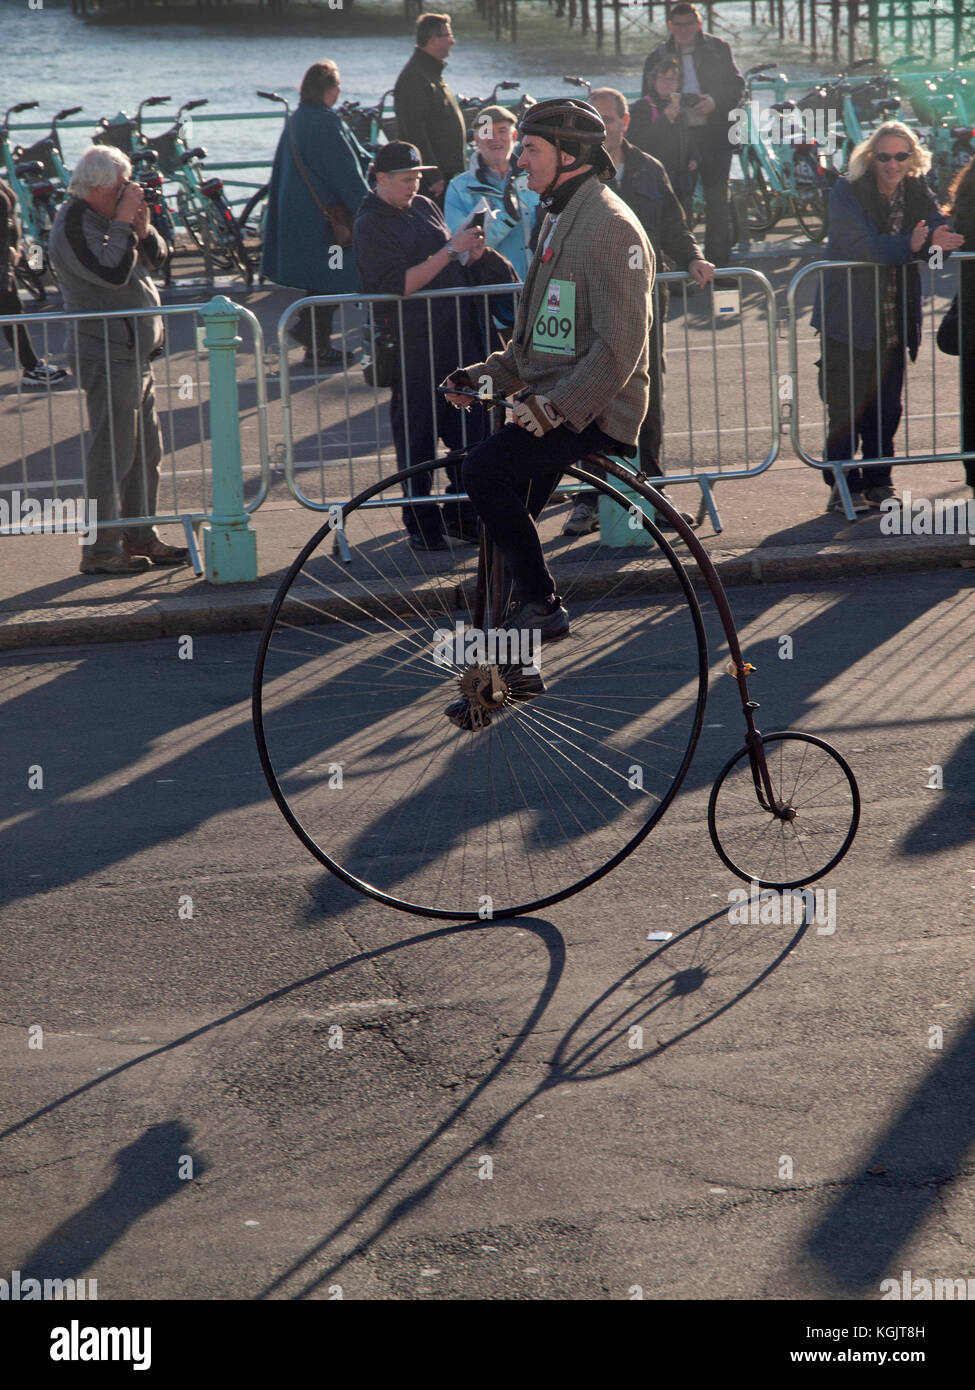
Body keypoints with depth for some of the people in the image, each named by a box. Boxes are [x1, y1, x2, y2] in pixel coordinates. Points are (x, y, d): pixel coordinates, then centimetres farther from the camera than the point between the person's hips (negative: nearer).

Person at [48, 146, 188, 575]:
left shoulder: (106, 217, 13)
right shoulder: (73, 228, -15)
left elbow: (155, 259, 16)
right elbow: (113, 272, -27)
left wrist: (143, 228, -2)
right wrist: (125, 223, -20)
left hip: (135, 354, 10)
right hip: (108, 357, -10)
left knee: (146, 451, 16)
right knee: (112, 455, -8)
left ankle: (140, 537, 25)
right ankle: (100, 551, -4)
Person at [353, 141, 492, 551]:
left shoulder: (425, 207, 13)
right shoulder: (371, 225, -9)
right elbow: (398, 285, -20)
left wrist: (470, 254, 3)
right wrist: (448, 252, -22)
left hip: (460, 334, 7)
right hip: (414, 344, -7)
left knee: (469, 432, 8)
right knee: (417, 439, 1)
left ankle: (464, 516, 18)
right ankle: (422, 524, 10)